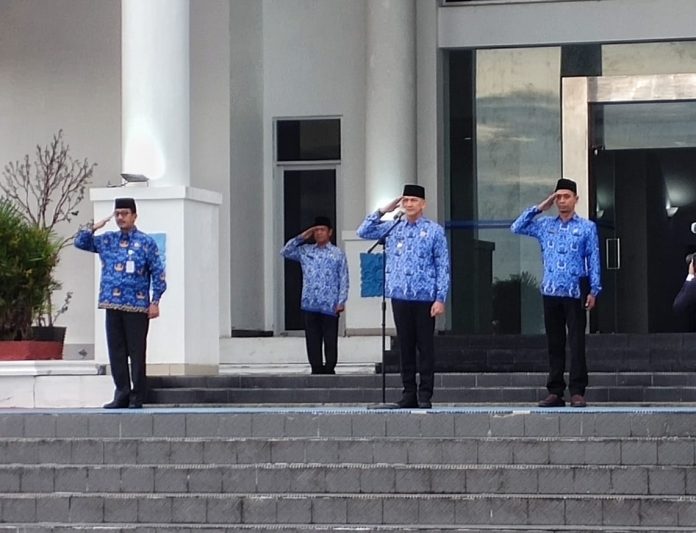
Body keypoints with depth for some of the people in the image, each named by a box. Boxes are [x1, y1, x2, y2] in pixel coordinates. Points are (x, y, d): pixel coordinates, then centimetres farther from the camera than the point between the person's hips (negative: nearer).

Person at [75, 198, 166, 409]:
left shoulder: (146, 243, 0)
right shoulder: (107, 240, 13)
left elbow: (157, 273, -1)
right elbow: (80, 242, 18)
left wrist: (155, 302, -8)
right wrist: (95, 227, 2)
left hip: (137, 306, -5)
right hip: (112, 304, 5)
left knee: (137, 352, -2)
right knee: (116, 351, 5)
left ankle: (137, 397, 3)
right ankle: (122, 393, 12)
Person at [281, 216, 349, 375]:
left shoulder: (338, 254, 4)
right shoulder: (305, 251, 12)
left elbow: (344, 279, 1)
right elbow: (285, 252, 8)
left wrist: (341, 301, -7)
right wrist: (301, 237, 3)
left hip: (330, 305, -3)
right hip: (310, 304, 3)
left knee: (330, 340, 1)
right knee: (312, 340, 3)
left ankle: (329, 370, 7)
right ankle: (317, 370, 8)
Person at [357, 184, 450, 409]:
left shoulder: (434, 230, 0)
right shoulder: (393, 228, 10)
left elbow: (443, 266, -2)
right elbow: (363, 232, 12)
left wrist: (440, 298, -9)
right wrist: (383, 211, 4)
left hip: (425, 297, -3)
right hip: (400, 296, 3)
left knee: (425, 346, 0)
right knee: (405, 346, 7)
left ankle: (425, 395, 5)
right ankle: (408, 393, 13)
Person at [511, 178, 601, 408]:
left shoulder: (587, 227, 3)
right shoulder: (545, 225, 12)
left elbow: (593, 260, 2)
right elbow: (517, 228, 9)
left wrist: (593, 291, -5)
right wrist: (539, 208, 6)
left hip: (575, 292, -3)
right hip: (551, 292, 3)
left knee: (576, 342, -5)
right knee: (554, 343, 6)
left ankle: (577, 392, -4)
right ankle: (555, 392, 9)